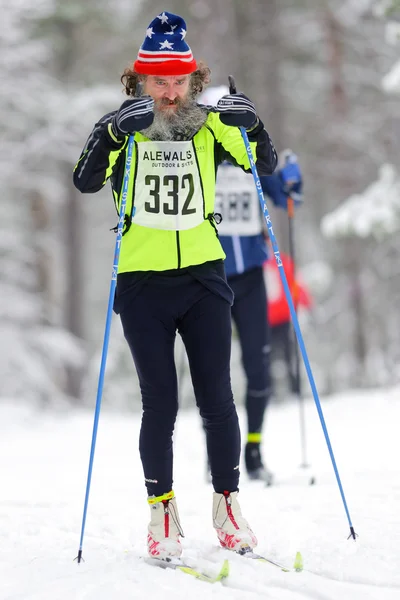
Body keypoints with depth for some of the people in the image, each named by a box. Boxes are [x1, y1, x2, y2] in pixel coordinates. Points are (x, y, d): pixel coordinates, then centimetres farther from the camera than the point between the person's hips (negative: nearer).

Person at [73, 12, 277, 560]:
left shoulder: (210, 124, 3)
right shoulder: (124, 126, -4)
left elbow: (266, 166, 0)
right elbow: (86, 181, -17)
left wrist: (250, 124, -18)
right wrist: (115, 131, -32)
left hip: (204, 277, 2)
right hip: (143, 284, -2)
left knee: (217, 397, 2)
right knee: (160, 403, 0)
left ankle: (227, 505, 16)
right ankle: (162, 513, 11)